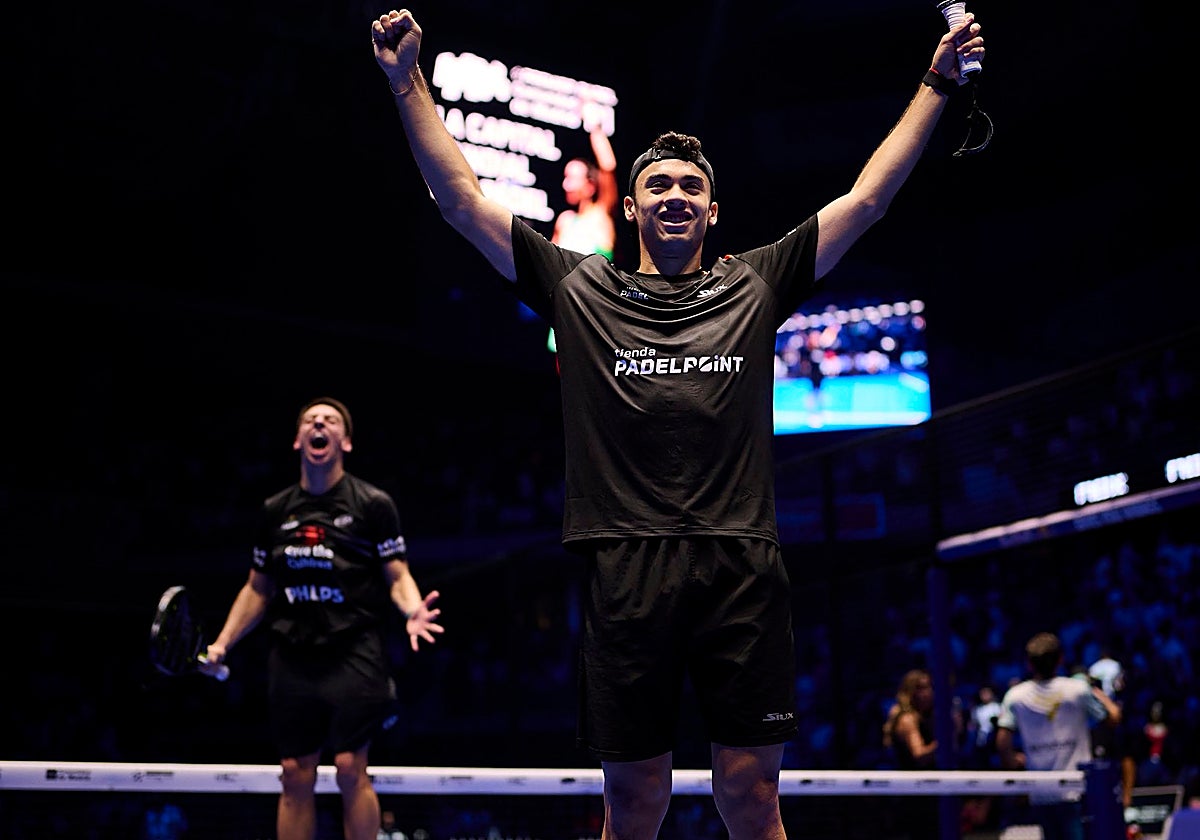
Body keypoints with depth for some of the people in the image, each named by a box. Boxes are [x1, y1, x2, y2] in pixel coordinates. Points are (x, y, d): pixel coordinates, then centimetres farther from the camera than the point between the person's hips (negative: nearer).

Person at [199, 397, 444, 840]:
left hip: (353, 650, -4)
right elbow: (258, 589, 19)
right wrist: (222, 642, 10)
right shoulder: (274, 510, 13)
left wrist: (412, 610, -21)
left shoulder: (373, 503, 1)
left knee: (350, 769, -8)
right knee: (296, 775, 4)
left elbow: (398, 575, 0)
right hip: (291, 657, 4)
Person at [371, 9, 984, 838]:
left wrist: (938, 84, 21)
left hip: (743, 570, 1)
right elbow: (463, 199, 16)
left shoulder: (755, 286, 18)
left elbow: (867, 197, 20)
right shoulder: (580, 288, 16)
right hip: (627, 572, 0)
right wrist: (408, 79, 13)